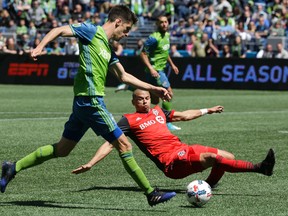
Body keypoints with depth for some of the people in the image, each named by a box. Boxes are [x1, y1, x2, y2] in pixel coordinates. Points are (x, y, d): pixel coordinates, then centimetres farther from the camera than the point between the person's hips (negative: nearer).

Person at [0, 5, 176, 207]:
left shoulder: (108, 48, 20)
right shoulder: (92, 31, -5)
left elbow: (124, 76, 26)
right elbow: (59, 30, -10)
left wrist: (152, 88, 23)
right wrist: (40, 47, -27)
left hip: (84, 103, 10)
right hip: (91, 101, -10)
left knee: (62, 149, 15)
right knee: (124, 144, -5)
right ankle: (151, 193, 0)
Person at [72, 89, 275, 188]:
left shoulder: (157, 111, 20)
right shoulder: (129, 120, 1)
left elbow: (184, 115, 34)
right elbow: (110, 144, -4)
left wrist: (207, 110, 38)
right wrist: (90, 164, -15)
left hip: (184, 149, 8)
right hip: (171, 161, -8)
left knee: (228, 157, -2)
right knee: (213, 157, -27)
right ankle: (259, 168, -26)